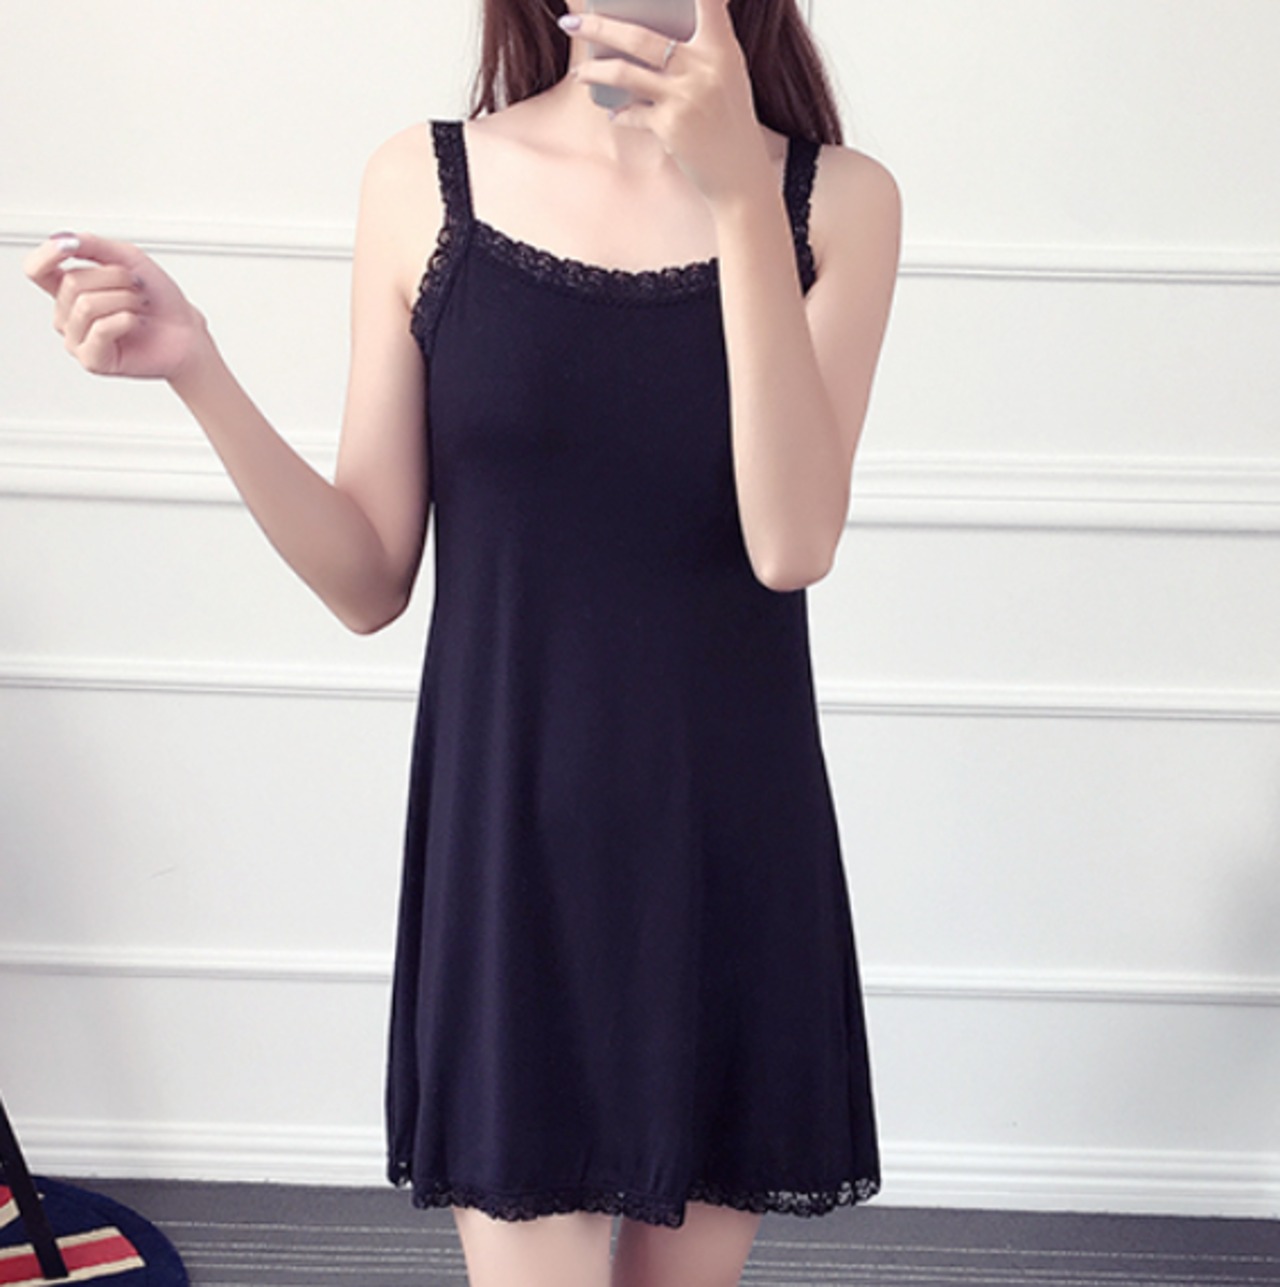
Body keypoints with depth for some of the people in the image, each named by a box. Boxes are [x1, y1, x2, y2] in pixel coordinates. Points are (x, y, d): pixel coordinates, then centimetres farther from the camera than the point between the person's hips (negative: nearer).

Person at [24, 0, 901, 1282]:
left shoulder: (836, 200, -1)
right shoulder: (421, 187, -1)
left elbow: (791, 543, -15)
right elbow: (371, 583, 0)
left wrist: (740, 194, -20)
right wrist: (195, 371, -14)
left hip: (732, 850, 1)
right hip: (508, 842, -1)